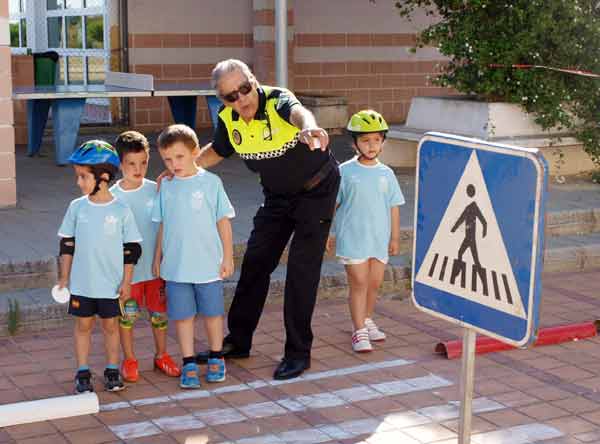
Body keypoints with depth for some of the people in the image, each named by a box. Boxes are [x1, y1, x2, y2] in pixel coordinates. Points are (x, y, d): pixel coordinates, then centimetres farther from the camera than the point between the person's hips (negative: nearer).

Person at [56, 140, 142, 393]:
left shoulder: (121, 211, -8)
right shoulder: (77, 207, -2)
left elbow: (131, 248, -3)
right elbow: (67, 244, 6)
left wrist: (126, 281, -4)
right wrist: (64, 277, 5)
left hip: (111, 284, -2)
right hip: (81, 283, 2)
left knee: (110, 325, 10)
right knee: (83, 325, 10)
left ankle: (112, 371, 23)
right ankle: (83, 373, 20)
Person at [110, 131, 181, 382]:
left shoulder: (156, 190, -3)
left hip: (155, 266, 2)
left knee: (159, 312, 12)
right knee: (127, 315, 8)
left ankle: (161, 355, 30)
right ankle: (129, 360, 25)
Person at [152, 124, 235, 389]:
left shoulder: (211, 182, -6)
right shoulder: (166, 188, 3)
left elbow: (223, 221, -2)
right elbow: (162, 226, 11)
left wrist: (228, 257, -2)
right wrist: (158, 258, 11)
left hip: (209, 265, -2)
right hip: (175, 267, 2)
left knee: (212, 313, 11)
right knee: (182, 315, 6)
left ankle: (216, 359, 28)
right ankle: (189, 364, 17)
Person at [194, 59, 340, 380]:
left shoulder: (277, 100, -30)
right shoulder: (228, 119, -11)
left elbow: (298, 111, -56)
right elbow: (217, 151, 10)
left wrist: (308, 127, -81)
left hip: (316, 190, -6)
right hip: (277, 196, 6)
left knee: (302, 268, -9)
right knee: (254, 263, 10)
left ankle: (298, 353, 3)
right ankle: (238, 341, 26)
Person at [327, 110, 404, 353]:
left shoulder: (386, 173, 4)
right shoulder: (345, 171, -5)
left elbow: (394, 207, 10)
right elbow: (330, 204, 1)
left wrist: (395, 237, 10)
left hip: (380, 239, 4)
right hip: (353, 238, -4)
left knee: (374, 283, 12)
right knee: (359, 283, -3)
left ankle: (367, 320, 32)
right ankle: (359, 330, 4)